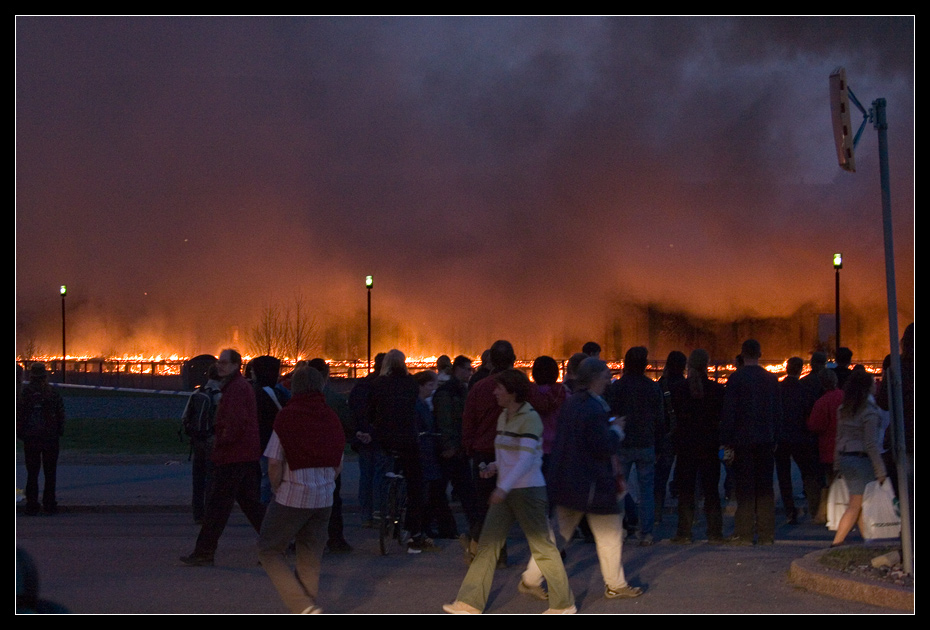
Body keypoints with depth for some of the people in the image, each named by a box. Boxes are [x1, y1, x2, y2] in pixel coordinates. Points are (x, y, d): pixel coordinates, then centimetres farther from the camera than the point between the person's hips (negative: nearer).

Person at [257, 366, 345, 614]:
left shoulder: (287, 417, -9)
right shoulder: (332, 418, 8)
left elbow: (274, 464, -11)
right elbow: (338, 465, 14)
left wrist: (277, 489, 4)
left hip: (292, 497, -5)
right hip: (323, 500, 5)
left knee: (270, 551, 6)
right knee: (310, 560, 12)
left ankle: (304, 606, -9)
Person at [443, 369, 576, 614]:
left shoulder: (529, 418, -14)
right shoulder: (504, 417, 12)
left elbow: (526, 459, -24)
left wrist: (503, 488, -32)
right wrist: (494, 466, 3)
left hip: (528, 490, -8)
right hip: (506, 492, 9)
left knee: (543, 546, 0)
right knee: (487, 545, 4)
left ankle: (564, 604, 12)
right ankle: (470, 603, 4)